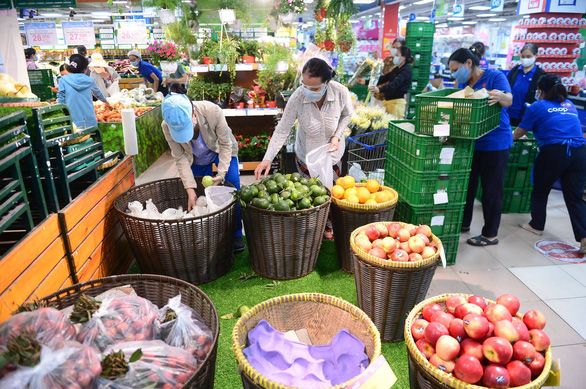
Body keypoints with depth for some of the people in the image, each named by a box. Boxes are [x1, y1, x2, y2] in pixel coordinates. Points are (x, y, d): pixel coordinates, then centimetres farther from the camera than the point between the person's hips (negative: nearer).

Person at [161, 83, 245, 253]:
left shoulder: (213, 111, -39)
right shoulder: (168, 126, -31)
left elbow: (225, 144, -25)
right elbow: (180, 158, -21)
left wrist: (222, 173, -34)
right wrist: (190, 190, -25)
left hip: (221, 151, -1)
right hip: (197, 159, 2)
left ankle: (236, 234, 5)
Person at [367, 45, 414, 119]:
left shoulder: (406, 70, -10)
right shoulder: (396, 69, 17)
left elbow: (396, 83, -25)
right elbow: (385, 78, 22)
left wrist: (380, 89, -40)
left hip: (398, 101, -8)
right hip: (388, 100, 8)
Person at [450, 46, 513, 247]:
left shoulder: (494, 76, -9)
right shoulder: (464, 84, 10)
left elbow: (509, 100, -23)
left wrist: (500, 97, -45)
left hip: (495, 142, -7)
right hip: (470, 141, 7)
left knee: (491, 190, 2)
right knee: (466, 185, 15)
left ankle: (490, 234, 14)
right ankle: (464, 223, 31)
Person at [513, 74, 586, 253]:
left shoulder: (537, 107, 5)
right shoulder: (569, 105, 22)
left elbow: (519, 132, 11)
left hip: (553, 152, -5)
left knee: (540, 190, 16)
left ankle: (537, 225, 29)